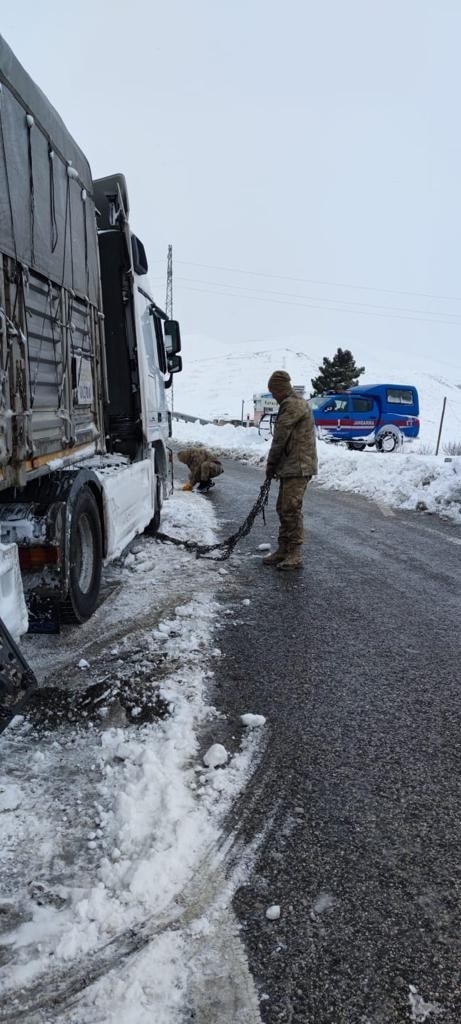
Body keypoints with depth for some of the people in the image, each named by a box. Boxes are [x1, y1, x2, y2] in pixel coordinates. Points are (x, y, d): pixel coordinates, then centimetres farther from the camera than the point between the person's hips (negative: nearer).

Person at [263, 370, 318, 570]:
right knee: (283, 509, 13)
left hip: (298, 467, -10)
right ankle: (284, 550, 21)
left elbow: (280, 438, -13)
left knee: (291, 509, -8)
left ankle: (295, 554, -2)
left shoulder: (292, 405, -13)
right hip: (290, 467, 10)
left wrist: (271, 464, -4)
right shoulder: (291, 404, 21)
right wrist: (276, 465, 15)